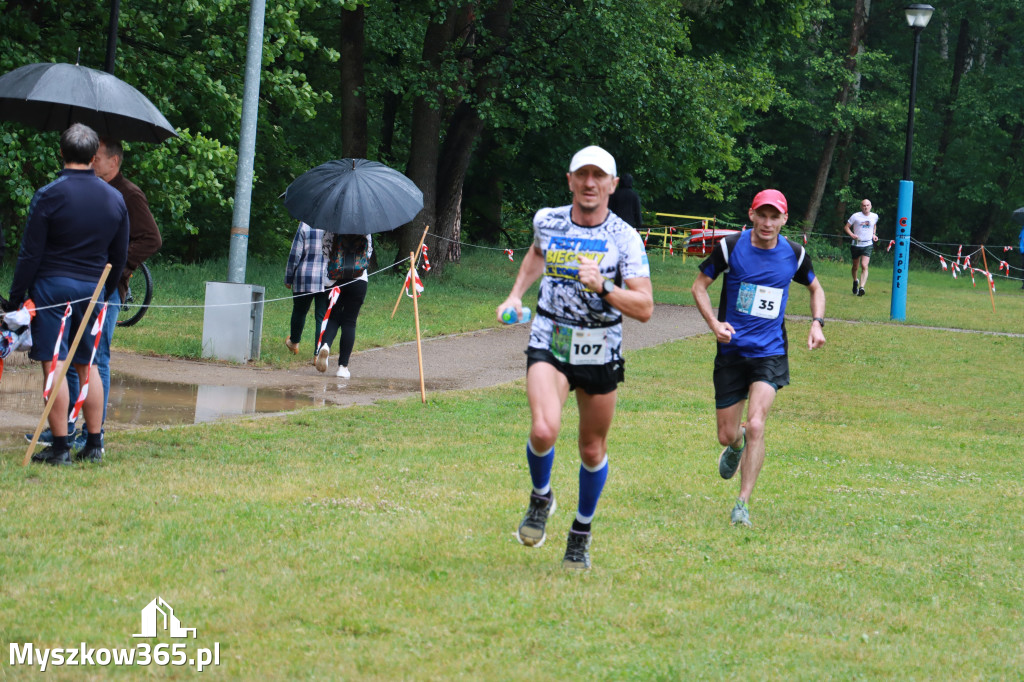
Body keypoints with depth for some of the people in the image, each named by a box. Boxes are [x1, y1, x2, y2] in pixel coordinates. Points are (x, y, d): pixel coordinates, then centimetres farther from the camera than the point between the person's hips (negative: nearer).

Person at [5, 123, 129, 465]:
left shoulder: (49, 196, -10)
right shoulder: (115, 199, 5)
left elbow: (30, 254, -9)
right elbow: (120, 255, 14)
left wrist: (16, 296, -3)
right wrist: (106, 292, 26)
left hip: (52, 286, -5)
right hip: (92, 289, 5)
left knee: (54, 365, -3)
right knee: (88, 366, 12)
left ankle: (60, 447, -4)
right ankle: (94, 444, 12)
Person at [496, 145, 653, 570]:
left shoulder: (624, 238, -9)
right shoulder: (547, 222, -1)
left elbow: (644, 308, -15)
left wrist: (603, 286, -28)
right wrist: (516, 293, 16)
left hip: (600, 354, 0)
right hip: (549, 344, 0)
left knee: (592, 450, 10)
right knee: (544, 429, -24)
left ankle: (581, 535, 34)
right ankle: (541, 498, 7)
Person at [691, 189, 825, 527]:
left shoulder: (794, 254, -1)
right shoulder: (730, 247, -7)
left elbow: (815, 288, 18)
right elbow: (699, 286, 2)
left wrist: (817, 323, 1)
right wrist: (714, 323, -14)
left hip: (770, 352, 0)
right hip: (732, 350, 0)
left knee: (755, 425, -18)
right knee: (726, 434, 6)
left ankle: (743, 504, -10)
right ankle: (736, 447, 46)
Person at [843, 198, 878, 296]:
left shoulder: (875, 216, 4)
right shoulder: (856, 216, -6)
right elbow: (846, 227, -1)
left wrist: (874, 234, 9)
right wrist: (851, 234, -19)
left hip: (868, 245, 0)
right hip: (856, 244, 0)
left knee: (864, 266, -17)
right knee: (855, 266, 14)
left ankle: (861, 287, -26)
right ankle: (855, 281, 44)